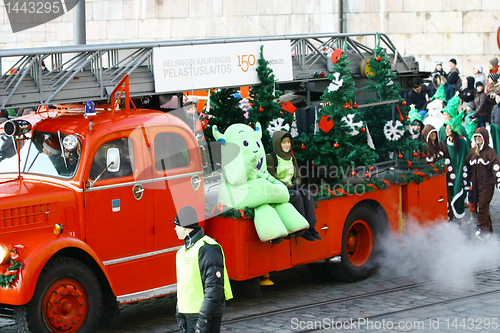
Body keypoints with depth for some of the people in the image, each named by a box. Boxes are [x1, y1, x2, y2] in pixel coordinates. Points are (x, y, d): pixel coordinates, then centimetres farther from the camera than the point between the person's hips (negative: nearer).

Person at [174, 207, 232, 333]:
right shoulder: (183, 251, 17)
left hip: (207, 314, -9)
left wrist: (204, 318, -22)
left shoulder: (207, 249, -14)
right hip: (187, 314, 9)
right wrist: (179, 315, 18)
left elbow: (215, 287, -20)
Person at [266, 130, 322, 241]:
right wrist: (289, 186, -17)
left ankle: (311, 227, -25)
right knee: (296, 195, -31)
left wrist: (297, 184, -5)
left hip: (291, 187, 6)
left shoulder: (291, 158, 16)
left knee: (308, 194, -20)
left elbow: (297, 176, 19)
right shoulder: (270, 158, -6)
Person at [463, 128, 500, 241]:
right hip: (476, 185, 6)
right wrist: (466, 184, 16)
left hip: (487, 184, -6)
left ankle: (482, 230, -9)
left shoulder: (490, 152, -5)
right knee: (478, 207, 7)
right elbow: (466, 167, 18)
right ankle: (488, 229, 16)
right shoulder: (472, 152, 12)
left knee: (482, 206, -13)